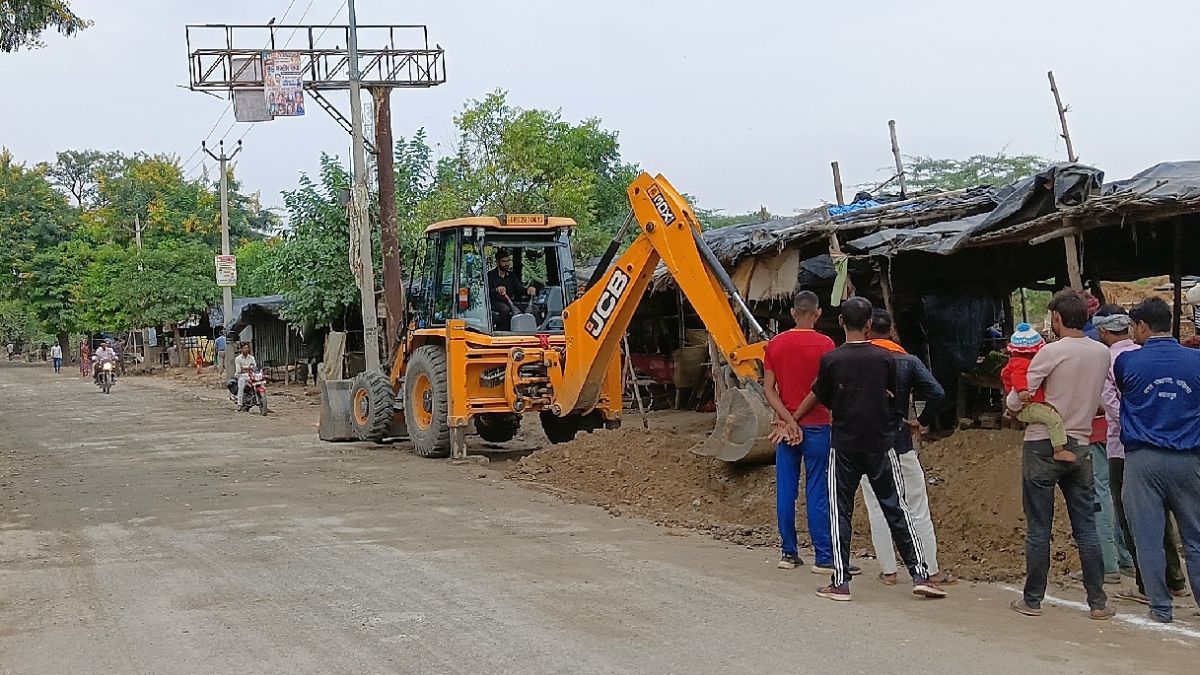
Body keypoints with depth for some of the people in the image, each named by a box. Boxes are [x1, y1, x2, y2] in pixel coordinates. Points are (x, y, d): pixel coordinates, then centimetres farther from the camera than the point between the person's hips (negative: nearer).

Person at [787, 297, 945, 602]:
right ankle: (920, 574, 6)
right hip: (880, 445, 1)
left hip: (843, 446, -1)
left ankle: (840, 582, 5)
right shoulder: (885, 358, -3)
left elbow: (822, 400, 4)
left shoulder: (830, 359, -8)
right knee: (897, 509, 8)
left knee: (840, 513, 6)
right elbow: (894, 394, 12)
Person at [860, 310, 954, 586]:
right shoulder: (909, 361, -1)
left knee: (877, 510, 8)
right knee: (918, 509, 8)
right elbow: (937, 393, -12)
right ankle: (932, 571, 11)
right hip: (900, 441, 1)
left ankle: (888, 571, 10)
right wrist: (921, 421, 0)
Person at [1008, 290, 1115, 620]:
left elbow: (1016, 400, -11)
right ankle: (1098, 601, 9)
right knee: (1086, 528, 9)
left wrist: (1011, 402, 10)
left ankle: (1032, 600, 8)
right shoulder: (1103, 353, 4)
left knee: (1038, 529, 2)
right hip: (1079, 446, 4)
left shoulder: (1051, 352, -13)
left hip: (1042, 447, -4)